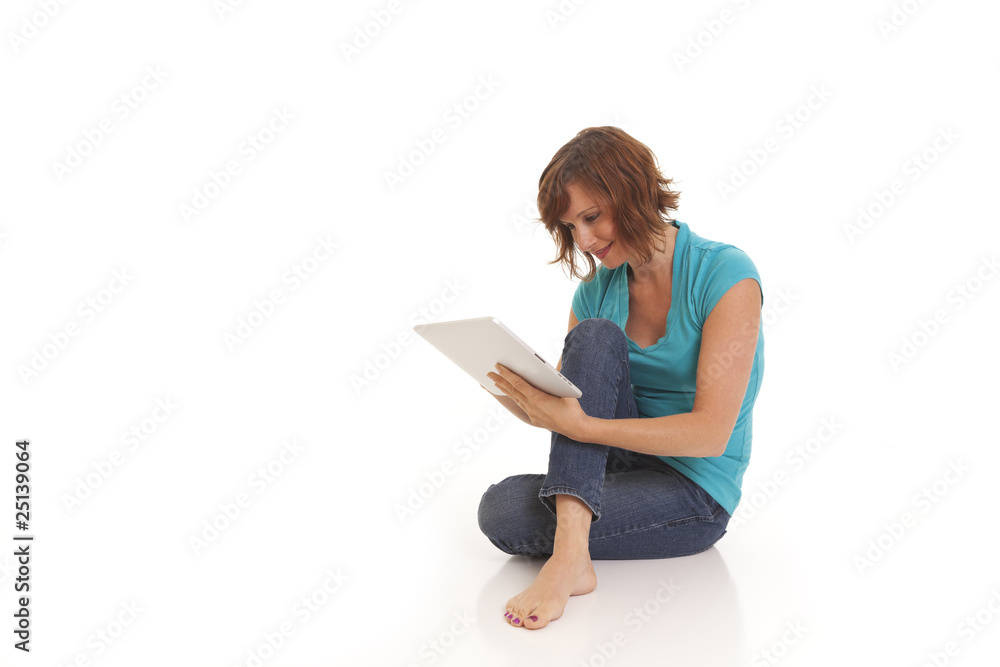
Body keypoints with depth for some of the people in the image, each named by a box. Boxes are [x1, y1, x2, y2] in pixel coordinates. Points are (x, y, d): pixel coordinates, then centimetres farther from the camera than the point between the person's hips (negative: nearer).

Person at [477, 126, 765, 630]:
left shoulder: (725, 276, -16)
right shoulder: (596, 289, 2)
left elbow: (711, 433, -23)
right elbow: (563, 406, 4)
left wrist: (579, 424, -32)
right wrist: (523, 397, -20)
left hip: (696, 493, -7)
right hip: (619, 466, 7)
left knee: (505, 520, -31)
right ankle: (573, 552, -30)